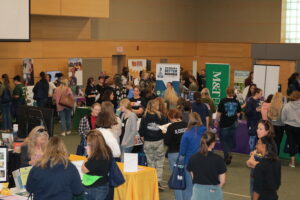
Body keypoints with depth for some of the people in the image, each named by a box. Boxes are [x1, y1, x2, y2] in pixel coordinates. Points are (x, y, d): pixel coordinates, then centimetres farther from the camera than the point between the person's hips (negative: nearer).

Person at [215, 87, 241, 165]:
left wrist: (216, 121, 5)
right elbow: (238, 114, 6)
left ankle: (228, 153, -14)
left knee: (223, 140, 7)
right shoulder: (236, 102, -1)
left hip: (224, 124, -4)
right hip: (233, 124, 4)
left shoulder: (223, 101, -12)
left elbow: (219, 113, -8)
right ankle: (227, 157, 22)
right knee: (231, 140, 16)